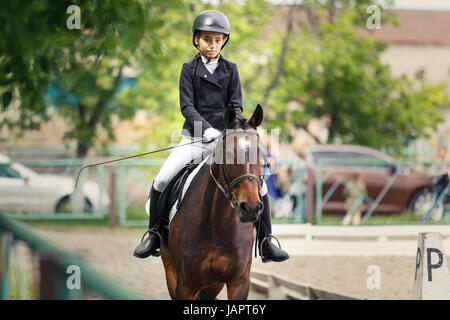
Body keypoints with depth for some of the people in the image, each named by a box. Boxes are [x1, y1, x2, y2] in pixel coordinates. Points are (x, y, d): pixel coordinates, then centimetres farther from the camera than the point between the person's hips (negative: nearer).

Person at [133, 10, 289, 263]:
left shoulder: (230, 69, 9)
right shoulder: (189, 69, 5)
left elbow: (236, 105, 4)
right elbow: (187, 106, -4)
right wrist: (207, 129, -20)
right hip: (196, 137, -1)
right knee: (161, 181, -19)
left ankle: (266, 242, -2)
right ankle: (154, 235, -1)